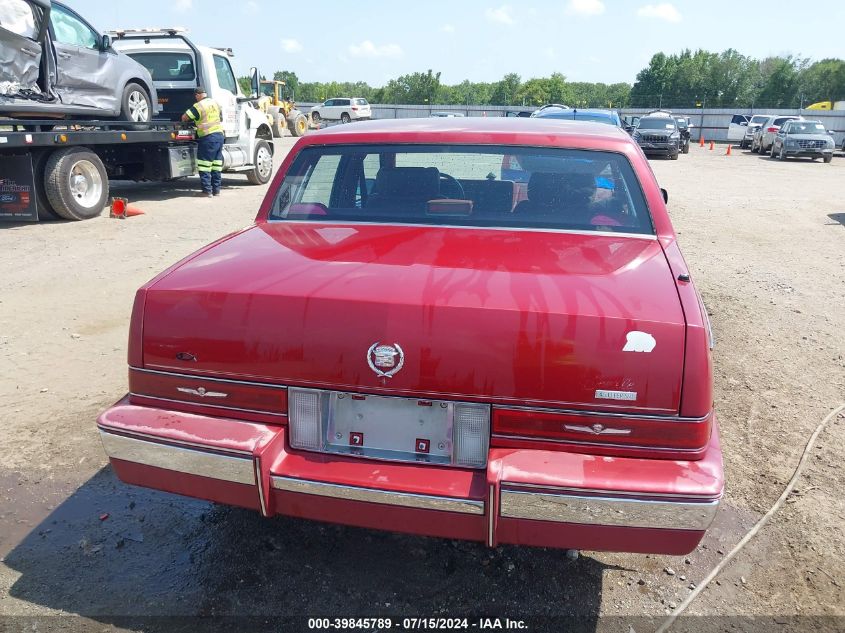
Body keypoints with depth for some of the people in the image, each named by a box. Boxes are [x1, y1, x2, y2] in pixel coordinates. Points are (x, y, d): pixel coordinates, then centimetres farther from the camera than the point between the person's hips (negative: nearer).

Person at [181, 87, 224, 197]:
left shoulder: (198, 106, -9)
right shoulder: (215, 102, 13)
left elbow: (184, 118, -10)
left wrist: (191, 120, 13)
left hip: (207, 137, -7)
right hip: (219, 134, 7)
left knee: (204, 165, -2)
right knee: (217, 164, 10)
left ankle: (207, 191, -3)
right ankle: (216, 190, 13)